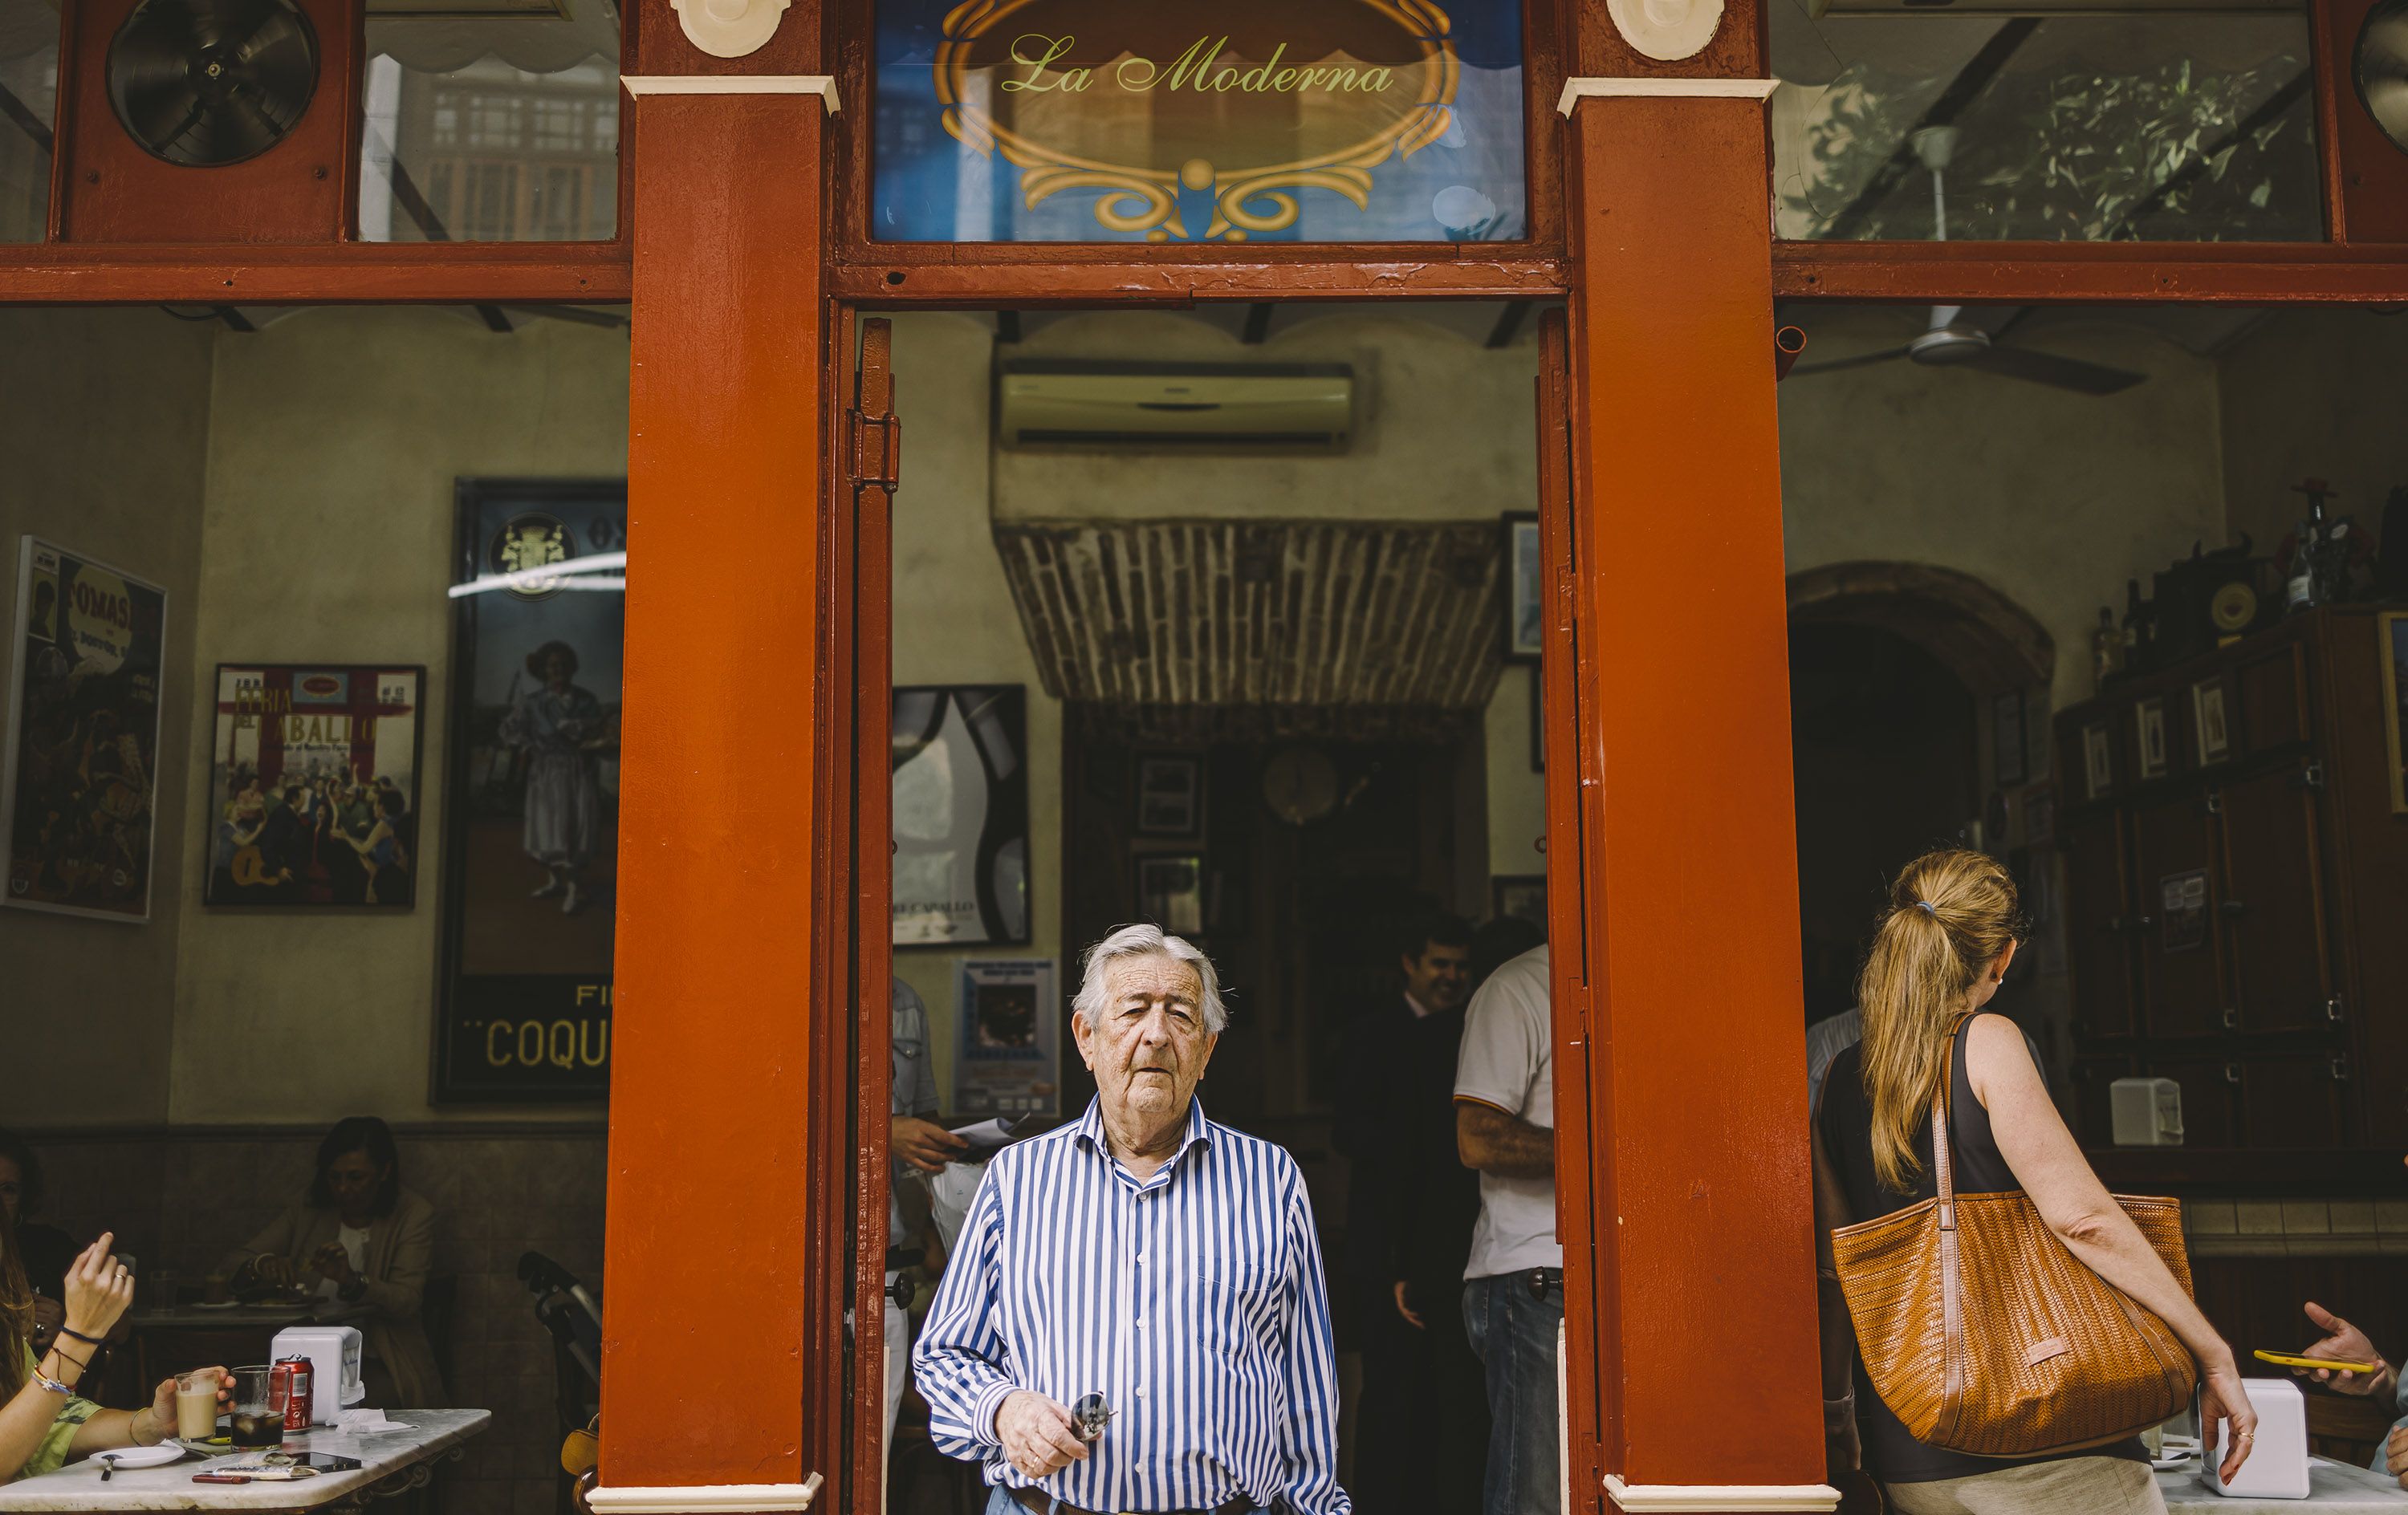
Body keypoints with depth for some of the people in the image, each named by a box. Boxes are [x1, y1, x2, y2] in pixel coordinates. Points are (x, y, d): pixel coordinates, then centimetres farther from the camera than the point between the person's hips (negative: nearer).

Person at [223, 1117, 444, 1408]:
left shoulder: (413, 1215, -2)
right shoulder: (309, 1209, 9)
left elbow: (406, 1302, -13)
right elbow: (233, 1262, 7)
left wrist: (351, 1280, -32)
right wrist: (263, 1265, -18)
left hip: (377, 1362, -4)